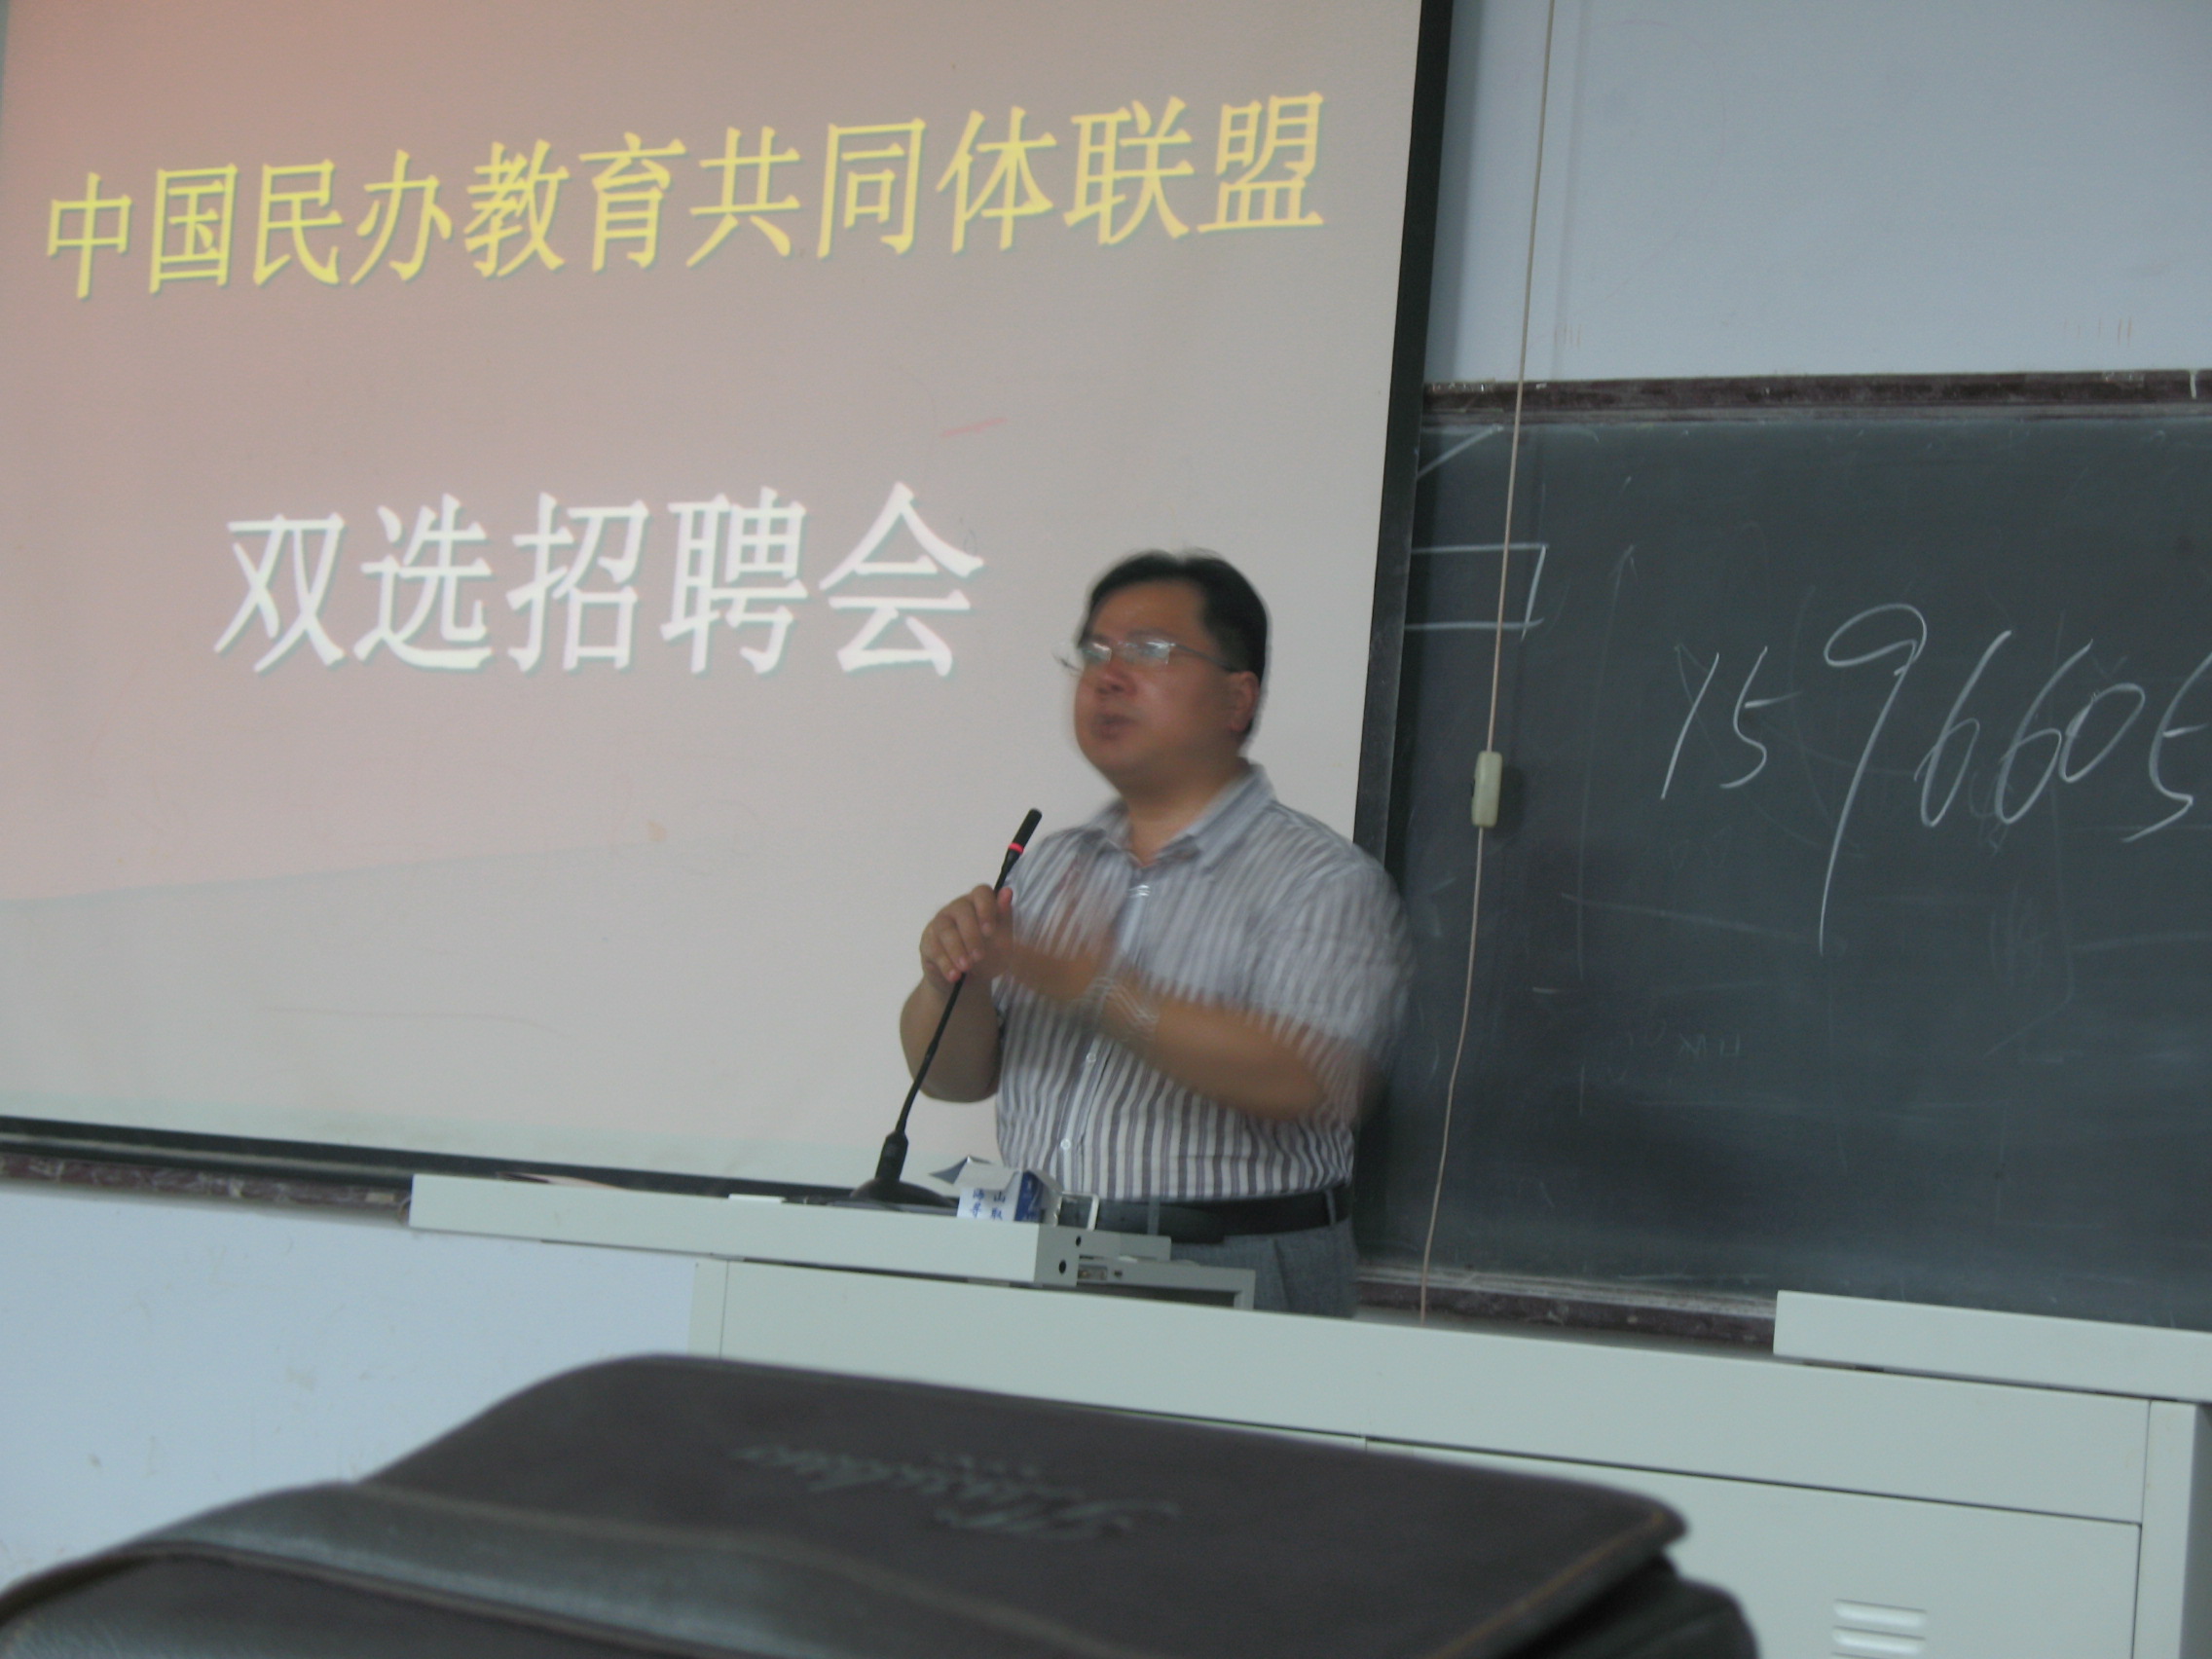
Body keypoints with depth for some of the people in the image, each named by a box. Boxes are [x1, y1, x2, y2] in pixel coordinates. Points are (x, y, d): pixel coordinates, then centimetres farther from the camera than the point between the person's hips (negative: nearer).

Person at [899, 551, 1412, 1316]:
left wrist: (1105, 994, -20)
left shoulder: (1325, 881, 0)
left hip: (1233, 1279, -4)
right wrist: (952, 980, -6)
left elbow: (1311, 1079, -16)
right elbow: (952, 1073, 16)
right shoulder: (1047, 866, 19)